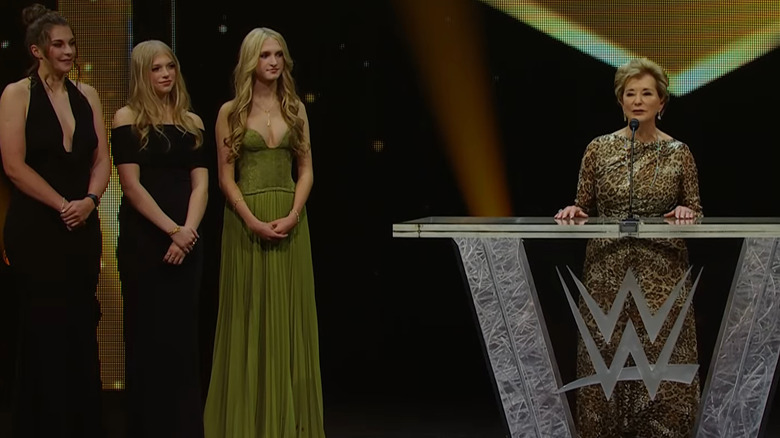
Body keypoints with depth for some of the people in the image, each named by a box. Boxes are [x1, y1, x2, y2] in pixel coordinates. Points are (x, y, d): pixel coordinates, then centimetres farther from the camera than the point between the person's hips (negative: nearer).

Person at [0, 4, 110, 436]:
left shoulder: (87, 94, 10)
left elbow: (101, 158, 8)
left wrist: (89, 200, -9)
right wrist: (62, 205, -13)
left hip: (83, 226, 5)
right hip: (36, 227, -5)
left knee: (82, 327, 7)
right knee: (45, 329, 1)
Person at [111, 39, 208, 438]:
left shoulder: (191, 122, 11)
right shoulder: (128, 118, -1)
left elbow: (200, 184, 4)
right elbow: (132, 185, -8)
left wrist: (187, 230, -12)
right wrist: (171, 229, -15)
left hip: (186, 239, 3)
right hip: (143, 239, -3)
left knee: (184, 334, 5)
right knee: (148, 333, 1)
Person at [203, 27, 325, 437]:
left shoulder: (295, 108, 8)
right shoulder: (231, 111, 0)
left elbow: (305, 170, 5)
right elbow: (225, 176, -3)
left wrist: (292, 216, -10)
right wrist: (252, 221, -15)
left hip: (290, 221, 3)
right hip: (246, 221, -3)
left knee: (289, 317, 5)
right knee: (251, 317, 1)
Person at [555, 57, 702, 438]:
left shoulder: (678, 153, 2)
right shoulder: (599, 148, 2)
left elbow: (695, 212, 7)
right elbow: (584, 208, 7)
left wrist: (686, 214, -15)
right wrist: (574, 212, -15)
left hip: (662, 275, 0)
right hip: (608, 272, 1)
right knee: (605, 363, 3)